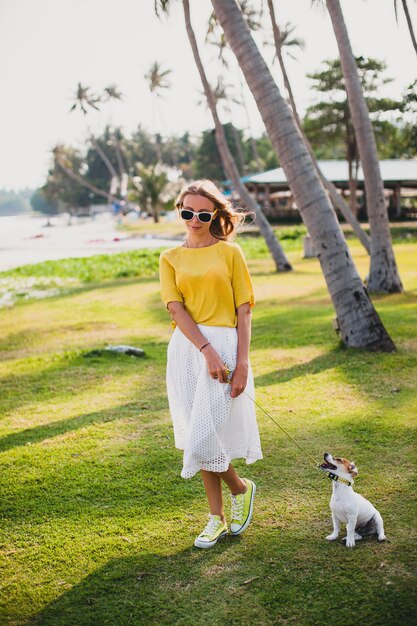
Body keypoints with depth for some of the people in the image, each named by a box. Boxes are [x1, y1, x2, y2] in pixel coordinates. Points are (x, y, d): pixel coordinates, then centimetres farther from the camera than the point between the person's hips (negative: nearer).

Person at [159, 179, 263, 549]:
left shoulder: (230, 252, 3)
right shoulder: (170, 258, 9)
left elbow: (244, 311, -1)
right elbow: (177, 309, -3)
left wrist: (242, 362, -11)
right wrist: (207, 351, -17)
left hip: (224, 344, -3)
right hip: (186, 348, 4)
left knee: (203, 436, -9)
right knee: (198, 434, 9)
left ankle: (241, 488, 20)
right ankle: (217, 518, 23)